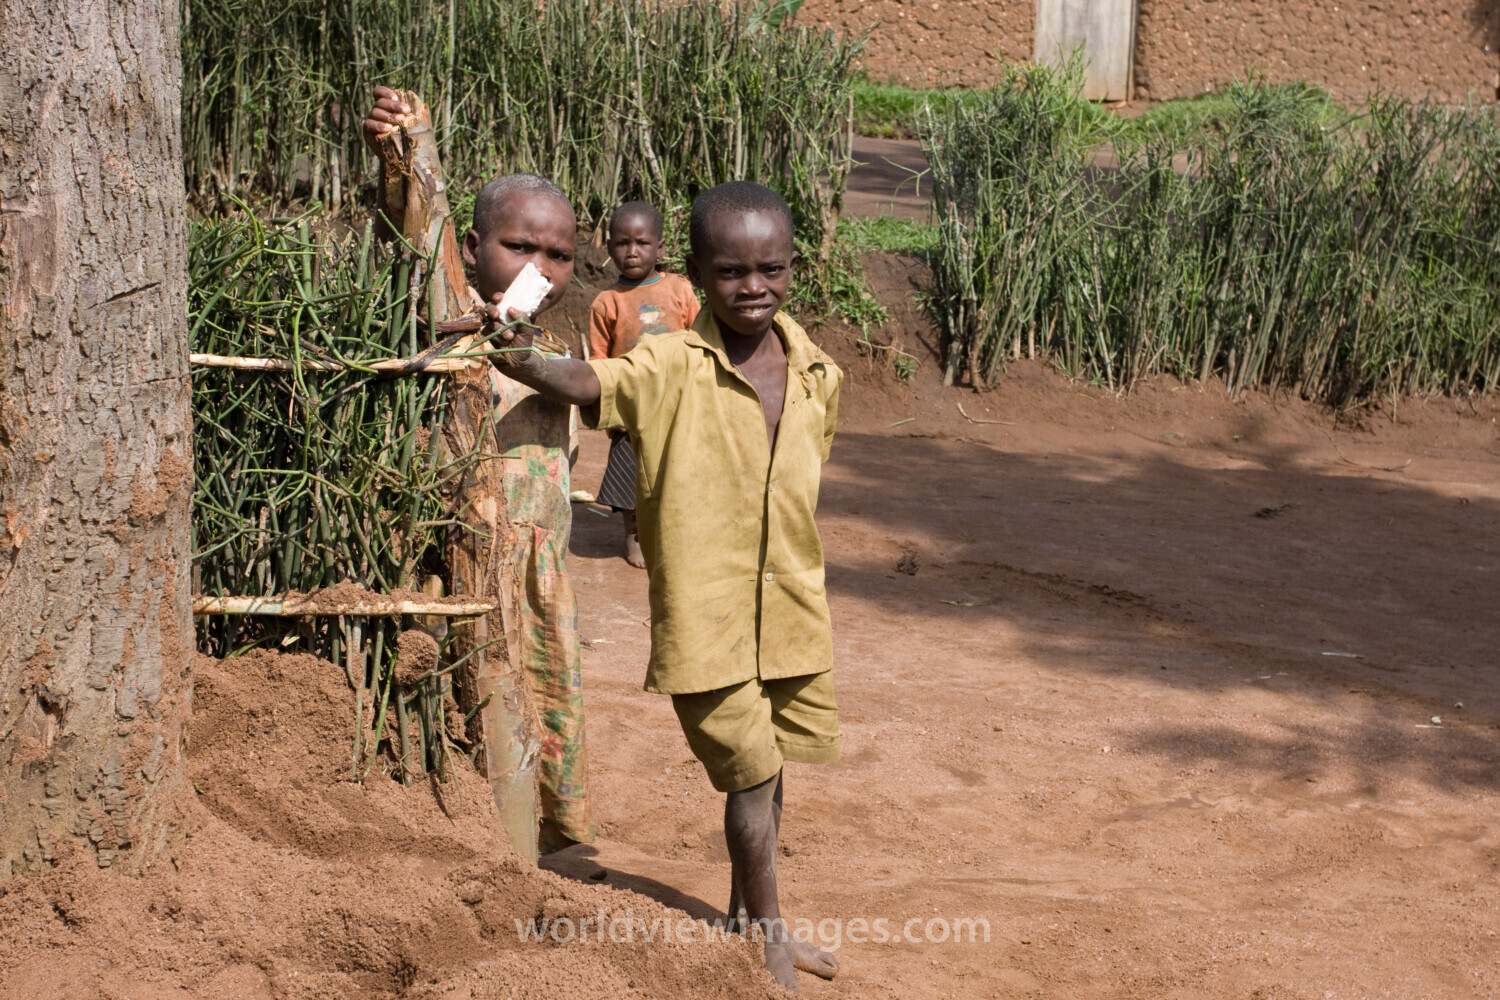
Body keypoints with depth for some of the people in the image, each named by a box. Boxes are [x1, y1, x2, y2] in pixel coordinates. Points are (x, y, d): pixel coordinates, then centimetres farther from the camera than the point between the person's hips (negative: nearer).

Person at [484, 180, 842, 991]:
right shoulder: (673, 369, -14)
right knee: (750, 770, -1)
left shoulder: (817, 376, 1)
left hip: (793, 608, 5)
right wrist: (524, 364, -50)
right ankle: (768, 934, 16)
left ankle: (747, 914, 38)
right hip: (706, 613, -5)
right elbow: (590, 383, -31)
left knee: (769, 766, 19)